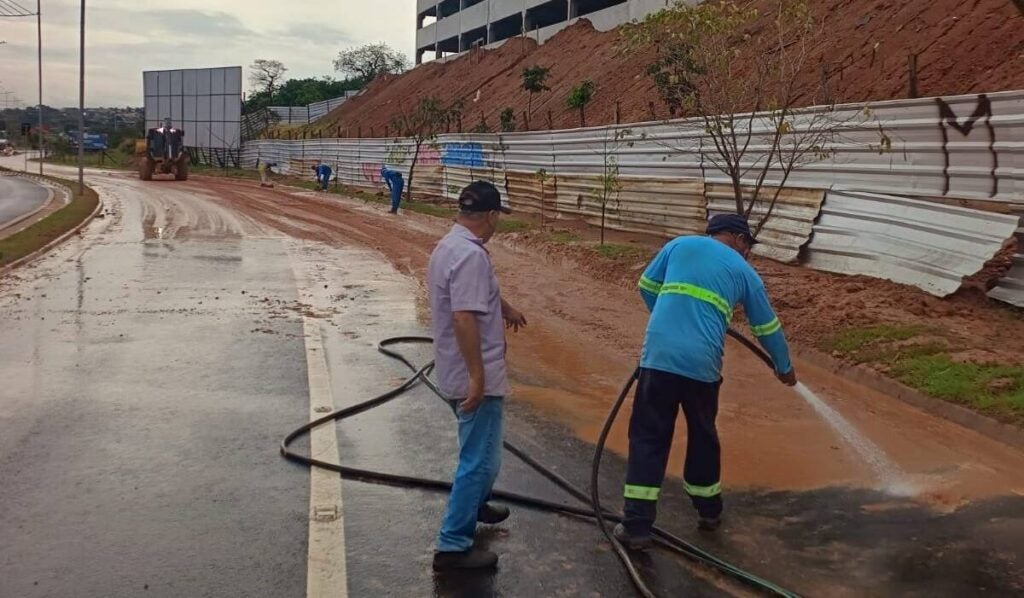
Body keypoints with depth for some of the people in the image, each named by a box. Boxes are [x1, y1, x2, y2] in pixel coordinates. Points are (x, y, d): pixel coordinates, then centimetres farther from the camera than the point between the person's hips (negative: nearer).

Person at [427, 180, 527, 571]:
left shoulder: (449, 245, 12)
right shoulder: (471, 254, -22)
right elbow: (464, 318, -30)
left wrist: (504, 308, 47)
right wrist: (477, 376, -29)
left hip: (460, 374, 11)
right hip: (475, 377, -10)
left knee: (479, 451, 29)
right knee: (480, 460, -3)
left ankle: (474, 505, 48)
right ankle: (453, 546, 2)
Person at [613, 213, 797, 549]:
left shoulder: (679, 245, 16)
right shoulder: (744, 271, 15)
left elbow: (647, 287, 23)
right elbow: (767, 327, 23)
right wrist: (784, 367, 40)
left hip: (659, 356, 0)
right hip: (702, 364, 0)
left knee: (648, 438, 5)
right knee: (703, 436, 22)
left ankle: (636, 526, 1)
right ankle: (709, 511, 37)